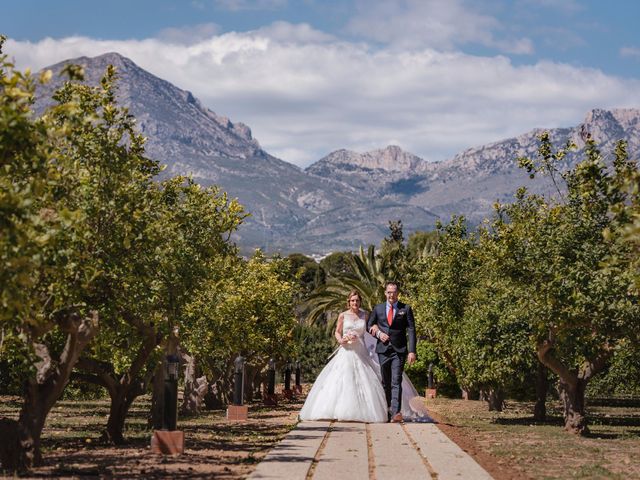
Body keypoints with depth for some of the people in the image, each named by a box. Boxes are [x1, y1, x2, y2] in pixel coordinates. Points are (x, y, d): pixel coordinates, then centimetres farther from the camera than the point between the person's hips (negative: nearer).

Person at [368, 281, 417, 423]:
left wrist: (412, 351, -10)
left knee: (396, 381, -14)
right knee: (386, 382, 9)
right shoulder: (378, 308, 10)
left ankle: (396, 412, -23)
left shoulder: (405, 309, 3)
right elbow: (369, 326, 18)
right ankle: (388, 411, 20)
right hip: (383, 349, 3)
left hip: (399, 350, -3)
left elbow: (411, 330, -2)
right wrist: (378, 333, -4)